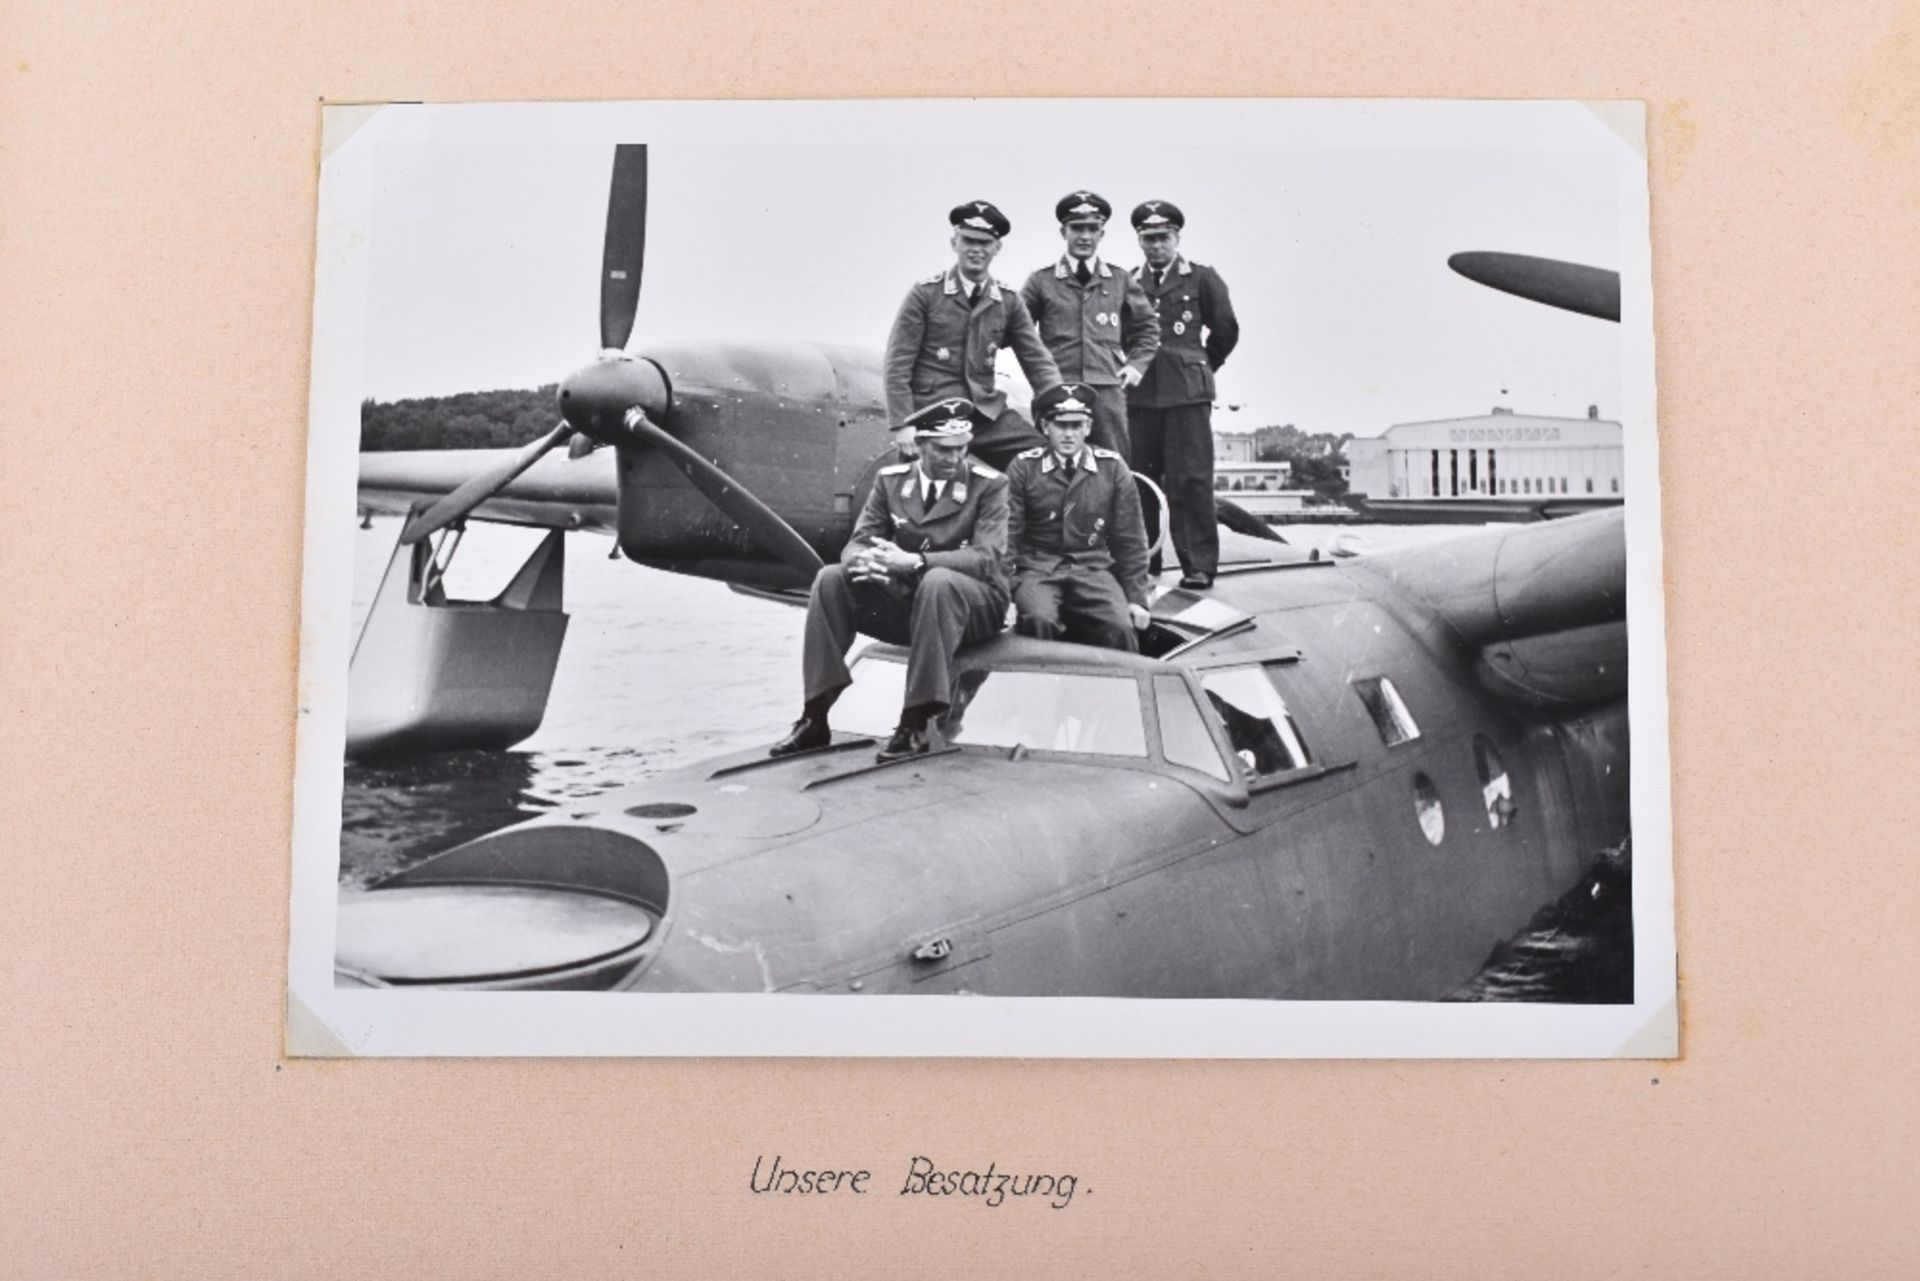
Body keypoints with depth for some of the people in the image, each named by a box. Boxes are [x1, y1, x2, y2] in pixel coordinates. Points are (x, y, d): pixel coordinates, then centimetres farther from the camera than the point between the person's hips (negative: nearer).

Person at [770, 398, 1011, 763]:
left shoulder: (989, 485, -7)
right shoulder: (890, 480, 5)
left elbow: (988, 557, -19)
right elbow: (856, 544, 2)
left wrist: (915, 561, -32)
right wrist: (865, 561, -26)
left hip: (974, 605, -4)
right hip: (904, 599, 4)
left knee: (938, 581, -38)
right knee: (831, 578, -18)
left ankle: (916, 724, -33)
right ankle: (814, 718, -18)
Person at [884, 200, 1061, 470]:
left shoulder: (1008, 301, 9)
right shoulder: (925, 293, -1)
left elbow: (1037, 361, 8)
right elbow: (898, 364, -3)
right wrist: (902, 425, -11)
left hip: (988, 413, 3)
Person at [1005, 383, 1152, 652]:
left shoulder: (1112, 467, 6)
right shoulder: (1023, 468, 3)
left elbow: (1129, 539, 9)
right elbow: (1008, 535, 2)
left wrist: (1136, 598, 4)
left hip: (1093, 569, 1)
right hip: (1037, 569, -1)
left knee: (1121, 627, -26)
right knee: (1039, 620, -33)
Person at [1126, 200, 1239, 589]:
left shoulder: (1202, 279, 8)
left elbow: (1226, 330, 10)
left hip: (1187, 394, -2)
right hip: (1139, 395, 2)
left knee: (1191, 481, -7)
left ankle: (1199, 567, -4)